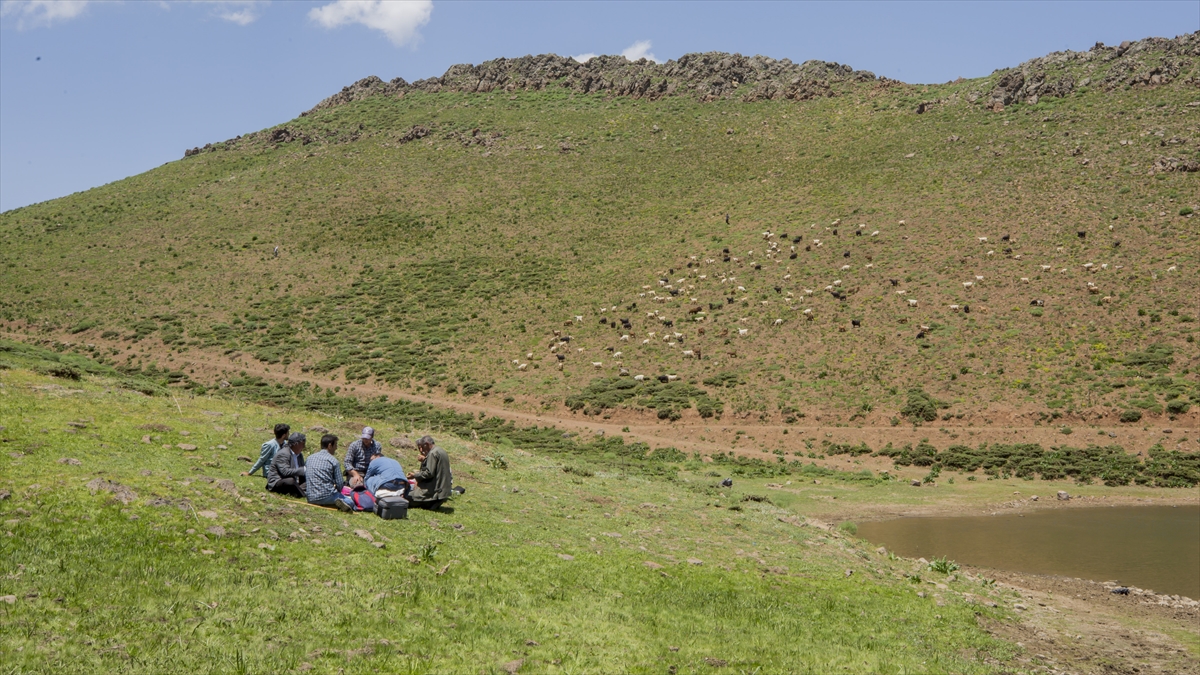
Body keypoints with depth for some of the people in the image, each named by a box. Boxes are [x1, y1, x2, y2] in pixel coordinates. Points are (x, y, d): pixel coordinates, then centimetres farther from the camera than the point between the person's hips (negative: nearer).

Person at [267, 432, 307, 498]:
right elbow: (285, 472, -30)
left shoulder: (299, 455, 11)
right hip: (276, 483, -10)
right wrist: (303, 470, -31)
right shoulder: (283, 454, -18)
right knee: (291, 481, -38)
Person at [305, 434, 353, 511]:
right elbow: (340, 484, -5)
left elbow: (305, 477, 18)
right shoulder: (334, 461, -5)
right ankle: (340, 502, -25)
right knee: (351, 502, 5)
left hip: (310, 498, 6)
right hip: (326, 496, -6)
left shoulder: (309, 458, 12)